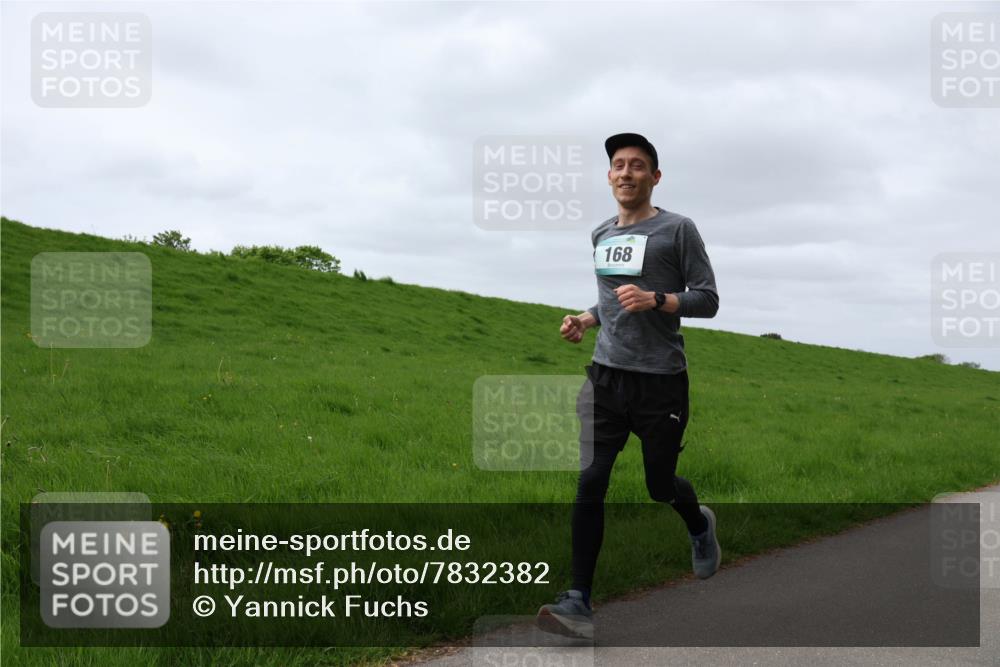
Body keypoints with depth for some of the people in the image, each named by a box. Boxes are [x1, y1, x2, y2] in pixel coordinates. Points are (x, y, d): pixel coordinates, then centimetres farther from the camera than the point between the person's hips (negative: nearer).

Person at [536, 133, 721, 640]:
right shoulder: (601, 235, 14)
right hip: (606, 375, 4)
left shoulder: (677, 230, -3)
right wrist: (584, 320, 9)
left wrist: (655, 300, -20)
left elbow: (708, 299, -5)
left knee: (660, 486, 10)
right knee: (589, 482, -11)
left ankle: (700, 526, 46)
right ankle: (579, 603, -10)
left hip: (661, 381, -4)